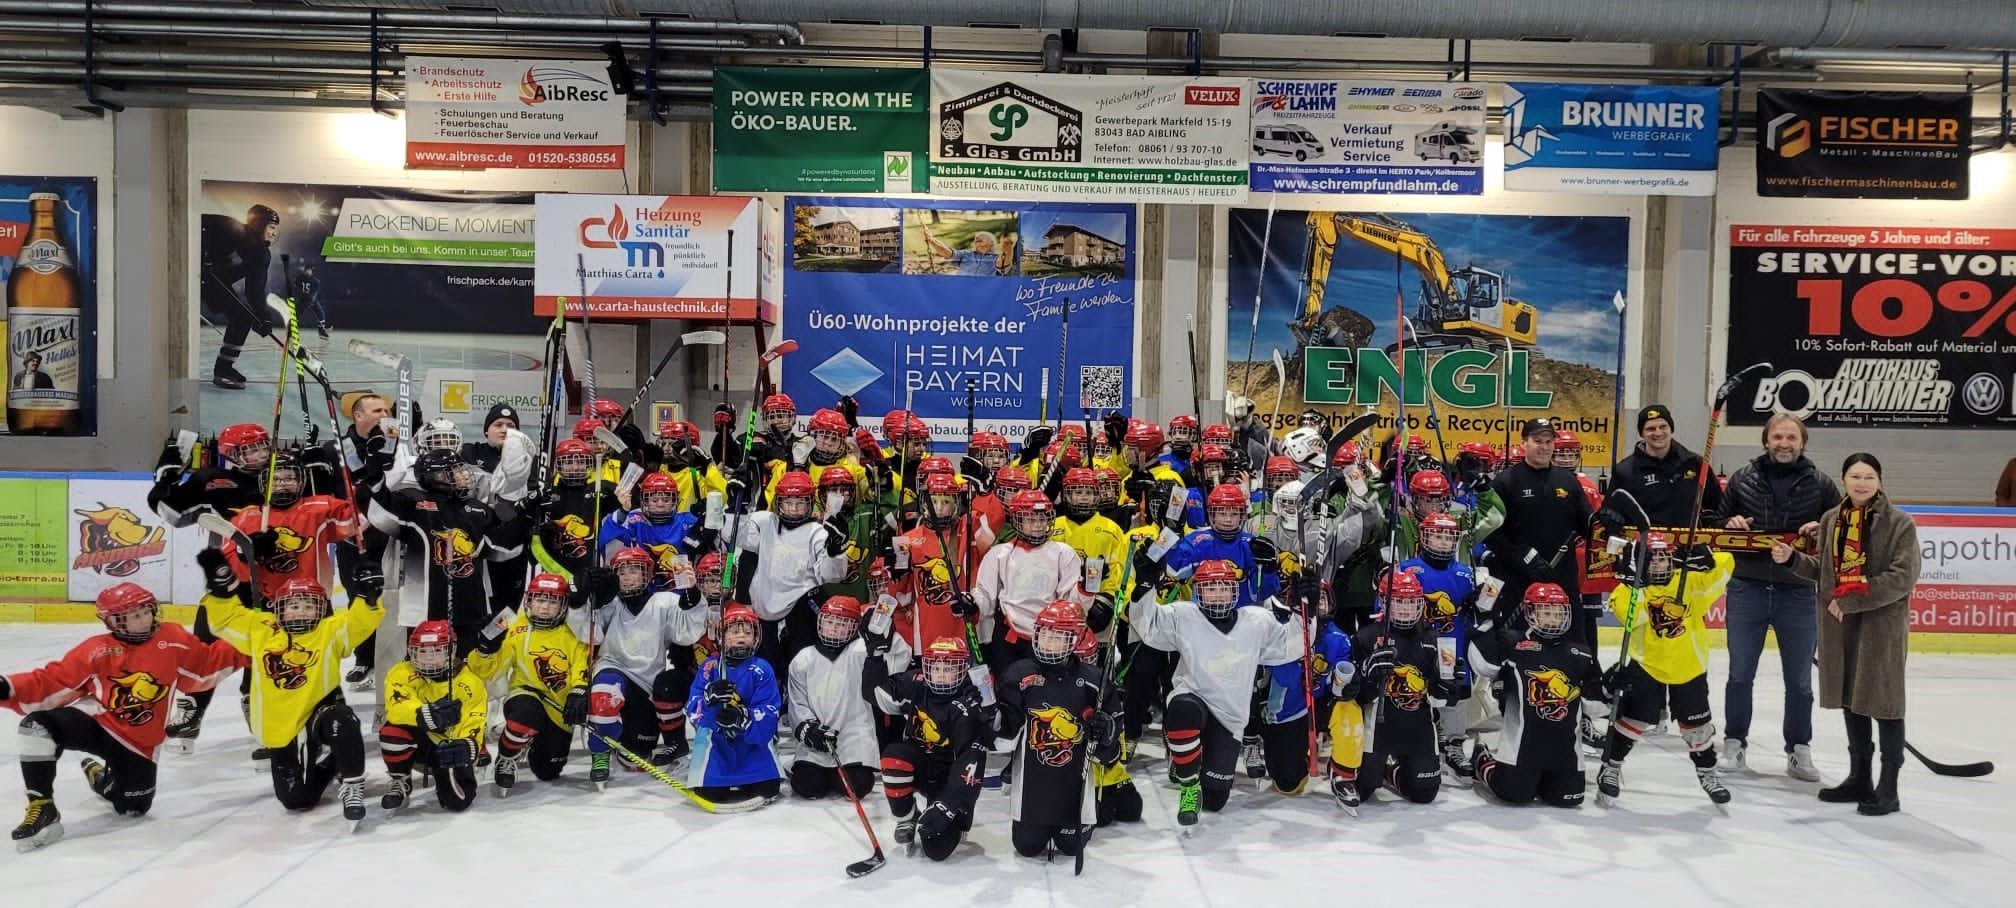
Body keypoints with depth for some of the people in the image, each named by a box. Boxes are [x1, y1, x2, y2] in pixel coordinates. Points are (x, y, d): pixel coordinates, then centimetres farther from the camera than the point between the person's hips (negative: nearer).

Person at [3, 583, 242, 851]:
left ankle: (100, 776, 42)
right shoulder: (96, 650, -10)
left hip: (138, 740, 2)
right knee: (38, 726, -32)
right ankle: (42, 808, -18)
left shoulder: (172, 640, -5)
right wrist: (9, 688, -24)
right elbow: (52, 682, -10)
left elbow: (209, 661, 3)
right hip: (95, 721, -2)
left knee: (133, 807, 5)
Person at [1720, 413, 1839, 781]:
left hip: (1798, 594, 0)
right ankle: (1734, 744, 20)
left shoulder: (1820, 484, 2)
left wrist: (1823, 529, -13)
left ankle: (1799, 751, 21)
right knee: (1740, 674, 8)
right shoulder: (1742, 478, 4)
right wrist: (1730, 524, -9)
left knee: (1799, 679, 9)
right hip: (1747, 588, 0)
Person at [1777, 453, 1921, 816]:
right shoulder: (1831, 519, 8)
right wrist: (1792, 558, -1)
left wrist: (1851, 600, -18)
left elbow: (1902, 578, -15)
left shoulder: (1899, 523, -8)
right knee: (1850, 700, 15)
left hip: (1882, 622, -5)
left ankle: (1888, 787, 12)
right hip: (1838, 622, 6)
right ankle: (1859, 778, 29)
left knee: (1883, 701, 1)